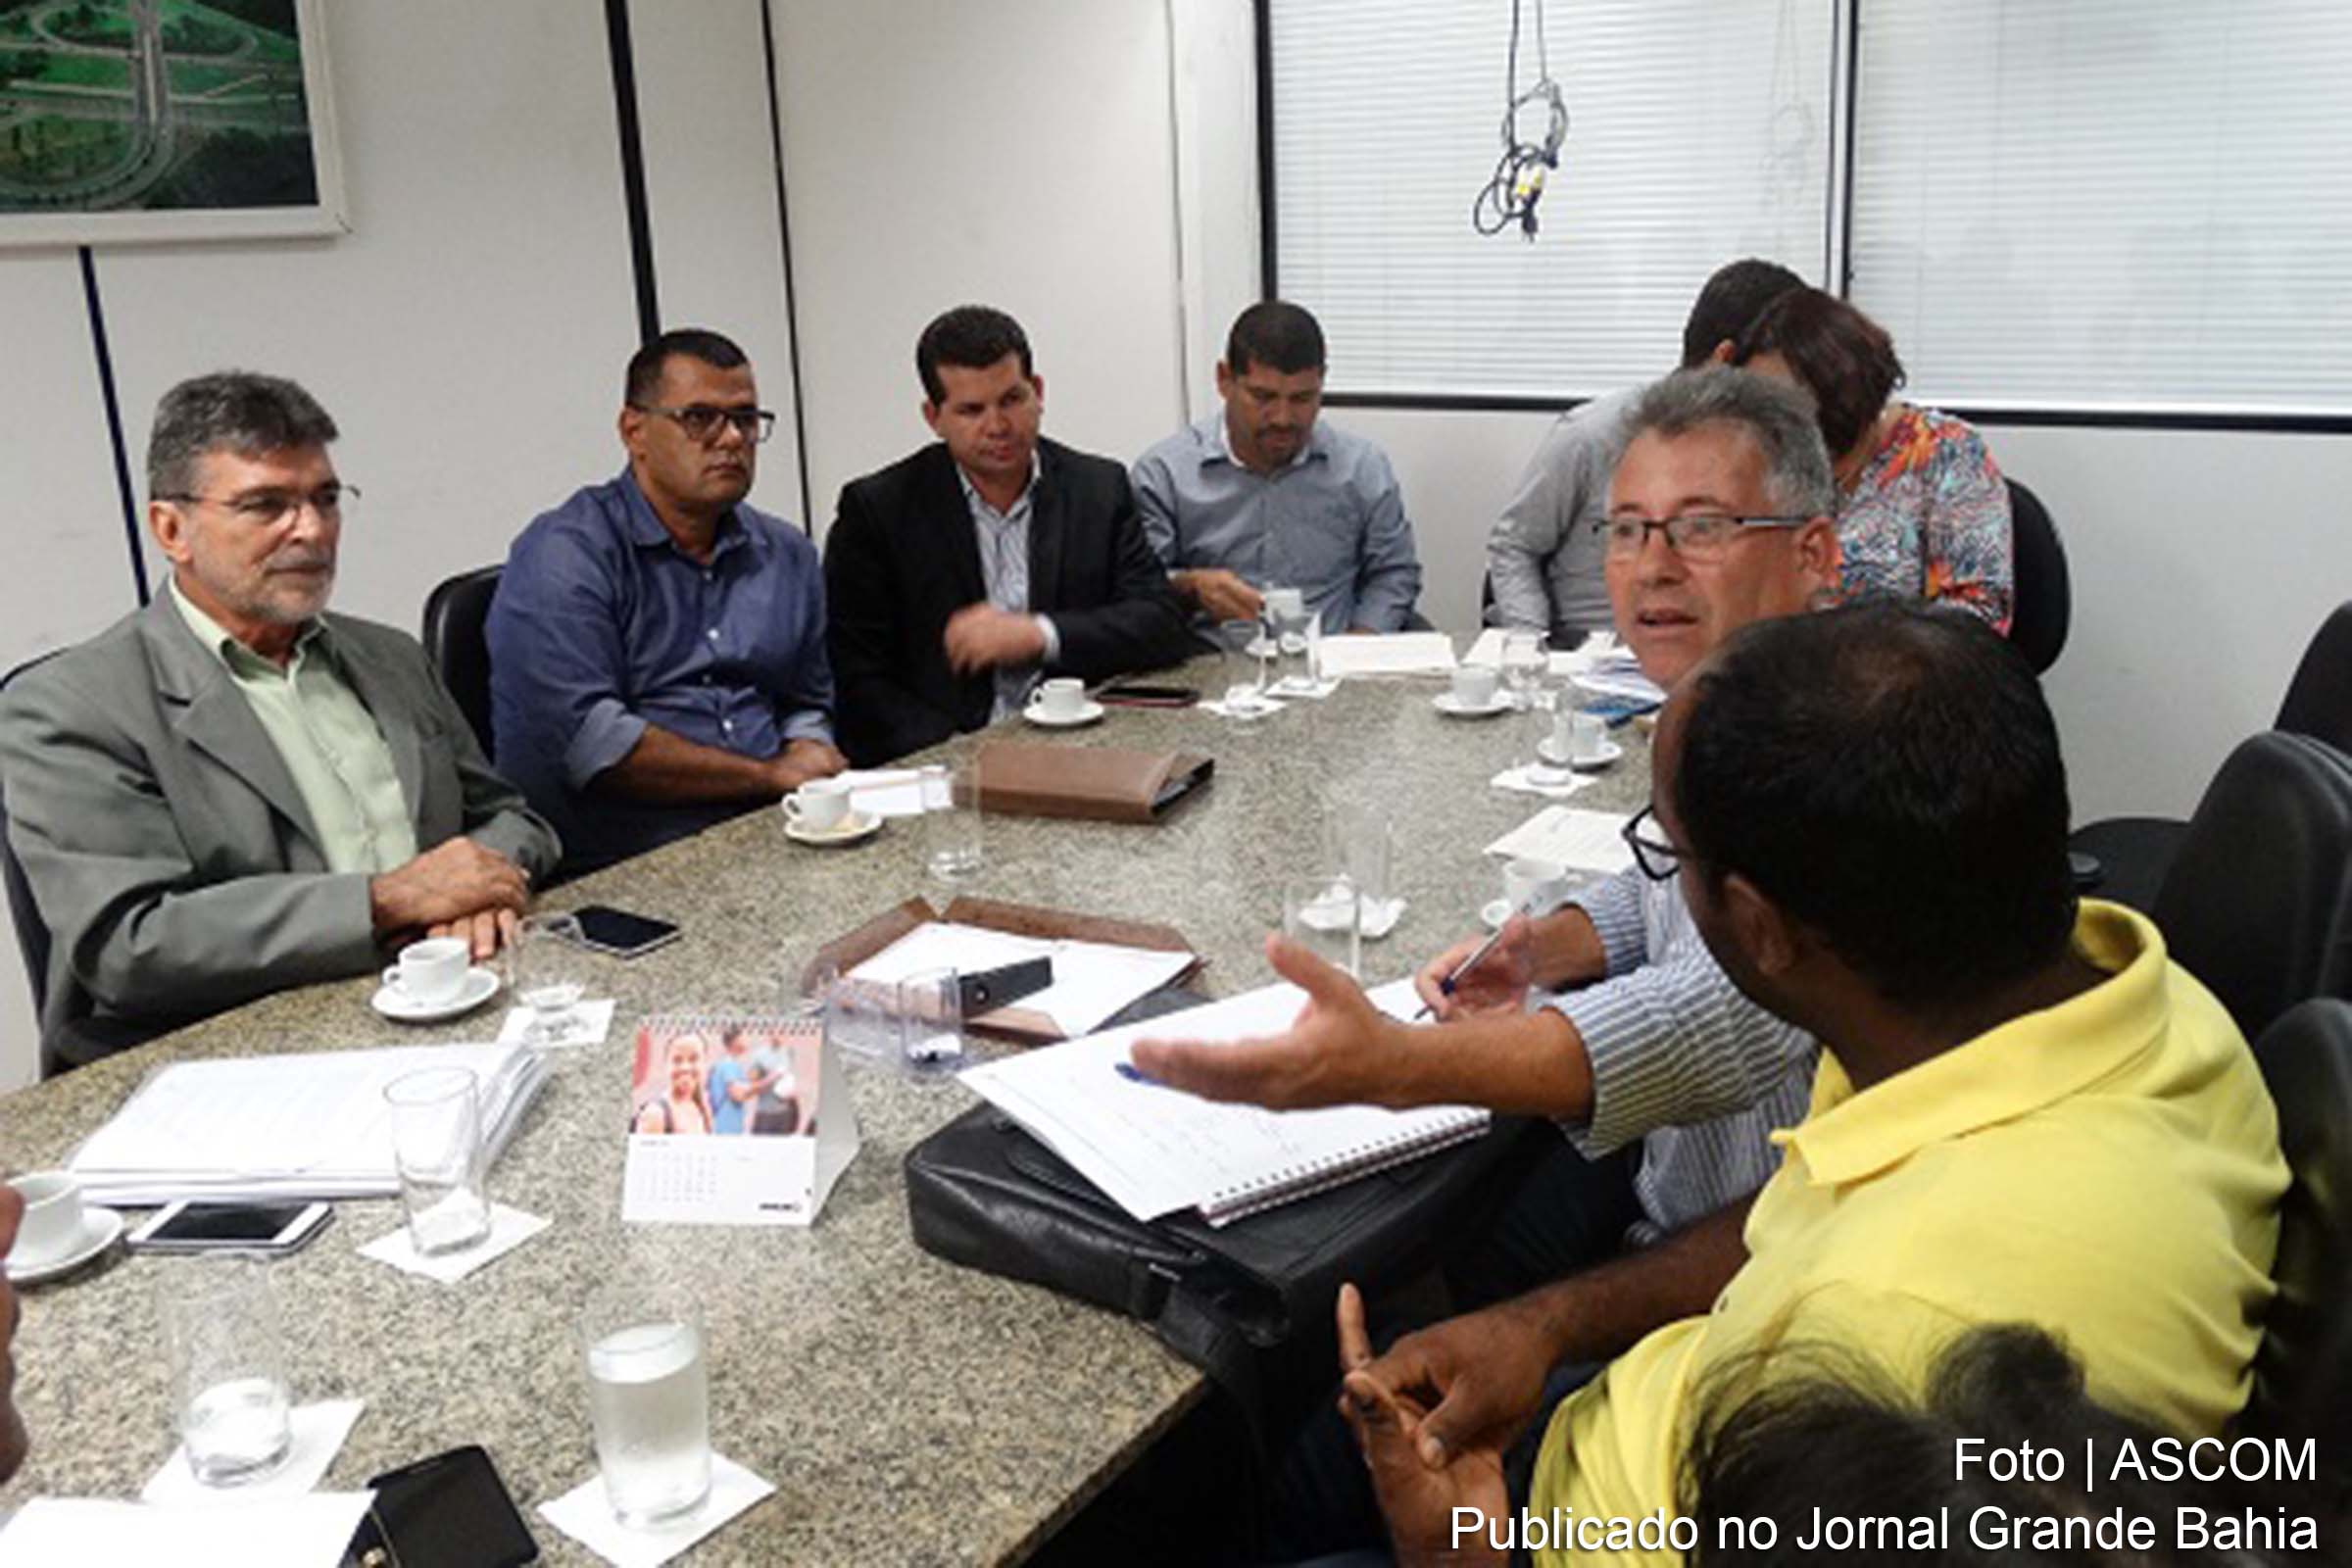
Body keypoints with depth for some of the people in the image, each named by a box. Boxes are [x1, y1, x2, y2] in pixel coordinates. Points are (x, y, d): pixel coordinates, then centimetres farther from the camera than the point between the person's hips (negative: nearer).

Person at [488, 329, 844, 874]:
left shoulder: (787, 555, 17)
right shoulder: (562, 555, -5)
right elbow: (585, 740, -16)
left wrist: (807, 755, 1)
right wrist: (770, 775, -10)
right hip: (618, 868, -7)